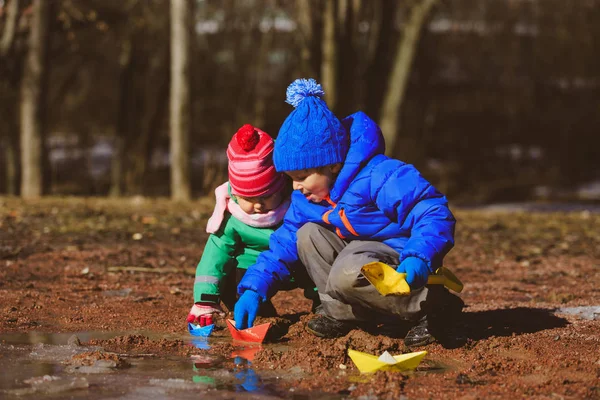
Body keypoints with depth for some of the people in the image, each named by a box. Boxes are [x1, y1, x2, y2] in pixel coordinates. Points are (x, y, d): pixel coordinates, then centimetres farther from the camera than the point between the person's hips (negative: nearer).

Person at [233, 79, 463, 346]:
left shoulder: (379, 177, -25)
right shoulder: (306, 199, 1)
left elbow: (435, 214, -30)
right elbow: (284, 246, 5)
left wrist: (419, 258, -46)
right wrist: (253, 290, -8)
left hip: (402, 263, -8)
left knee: (346, 275, -34)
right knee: (307, 235, -5)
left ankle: (432, 305, -20)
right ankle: (342, 313, -2)